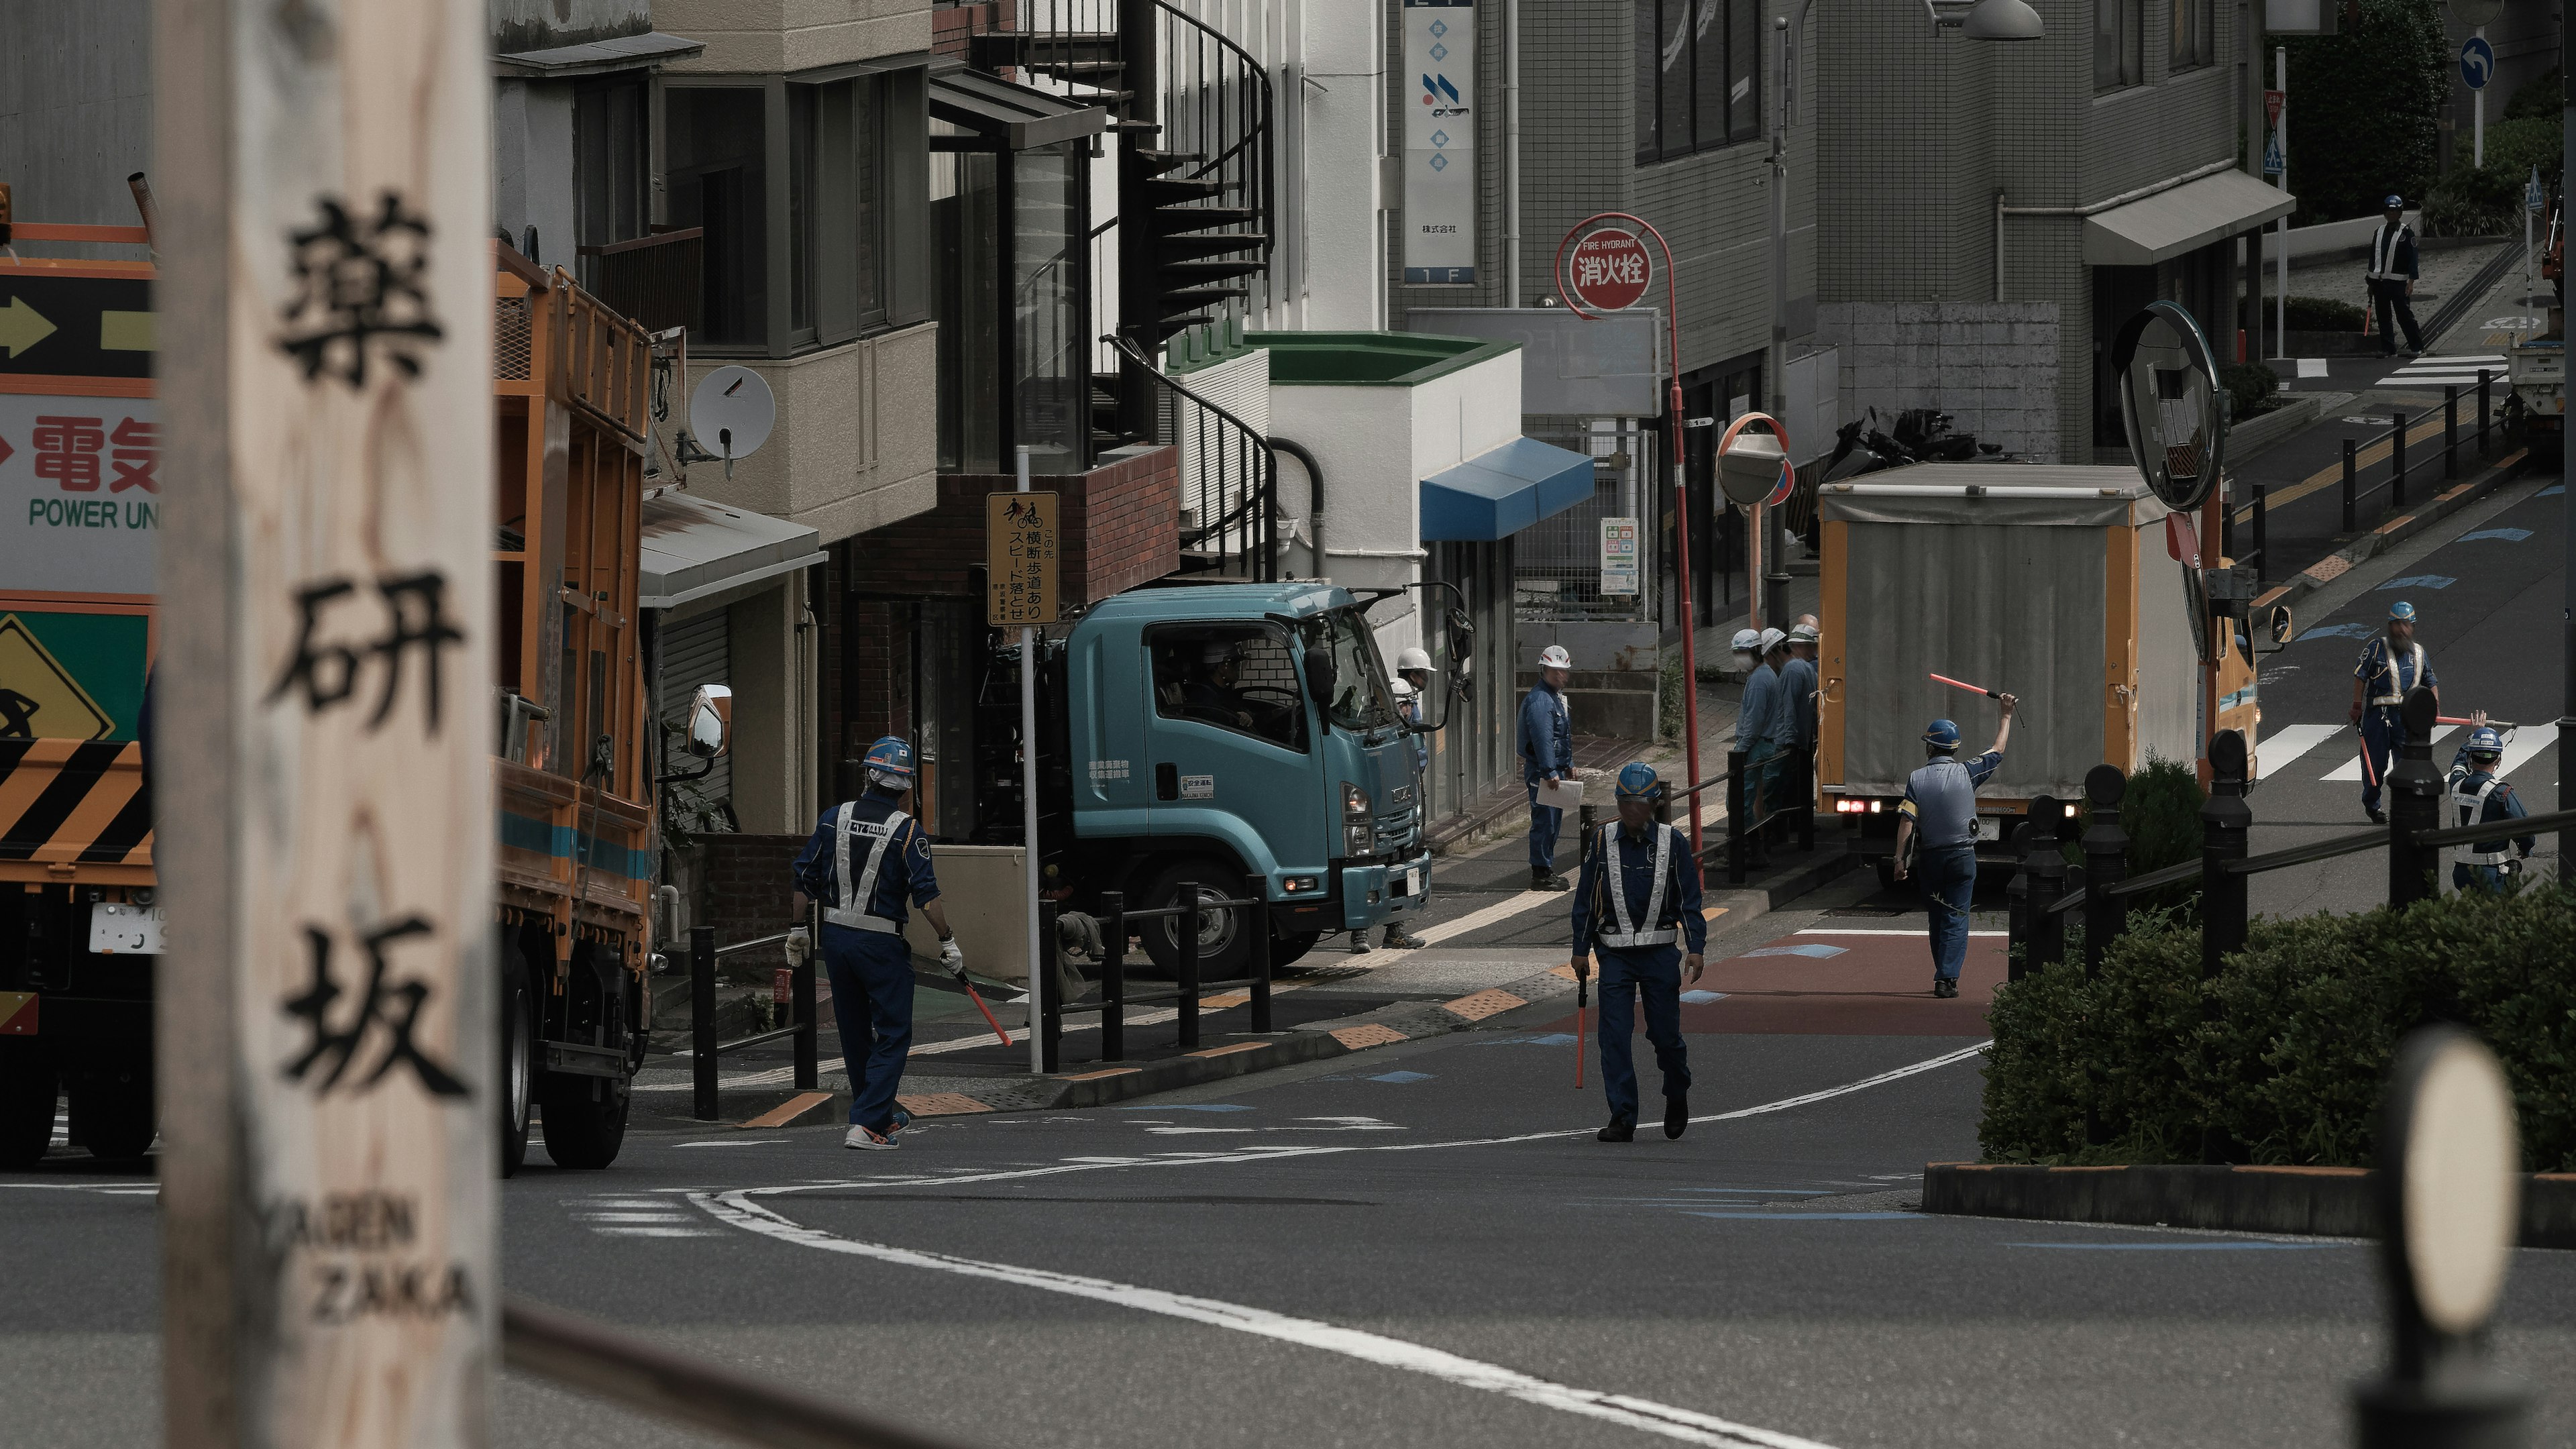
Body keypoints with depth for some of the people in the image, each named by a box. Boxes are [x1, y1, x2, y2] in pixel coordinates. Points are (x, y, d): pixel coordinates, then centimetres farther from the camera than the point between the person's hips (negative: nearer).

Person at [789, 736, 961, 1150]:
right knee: (893, 1035, 3)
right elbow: (927, 896, -15)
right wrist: (949, 943, -5)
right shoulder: (906, 831, -12)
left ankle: (880, 1114, 33)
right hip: (882, 944, -5)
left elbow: (803, 882, 3)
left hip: (835, 938, 5)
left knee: (854, 1033, 18)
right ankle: (866, 1124, -9)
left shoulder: (834, 818, -1)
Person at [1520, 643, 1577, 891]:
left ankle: (1547, 870, 23)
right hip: (1541, 771, -10)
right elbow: (1543, 739, -26)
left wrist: (1568, 764, 27)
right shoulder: (1540, 700, -17)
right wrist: (1550, 772, -30)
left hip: (1555, 770, 10)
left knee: (1554, 821, 15)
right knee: (1545, 821, -9)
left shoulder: (1557, 696, 17)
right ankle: (1541, 873, -7)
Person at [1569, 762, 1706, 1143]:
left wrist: (1695, 949, -8)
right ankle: (1622, 1119, -6)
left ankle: (1677, 1097, 31)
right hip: (1615, 954, 1)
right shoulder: (1601, 842, 2)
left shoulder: (1673, 844, 0)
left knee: (1665, 1034, 2)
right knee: (1614, 1037, -8)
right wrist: (1581, 950, 7)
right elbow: (1586, 900, 8)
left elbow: (1690, 900, 2)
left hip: (1660, 954, -1)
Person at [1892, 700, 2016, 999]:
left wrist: (1900, 859, -6)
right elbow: (1998, 751, 7)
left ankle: (1943, 976, 23)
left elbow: (1906, 821, -10)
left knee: (1938, 918, 15)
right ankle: (1948, 979, -11)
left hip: (1930, 858, 1)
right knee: (1956, 919, -1)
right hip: (1962, 856, -1)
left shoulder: (1917, 779, -5)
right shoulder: (1966, 773, -7)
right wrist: (2007, 715, 20)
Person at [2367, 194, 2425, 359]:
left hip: (2398, 282, -5)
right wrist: (2371, 282, 15)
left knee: (2404, 315, -5)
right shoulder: (2379, 232, 14)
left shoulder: (2406, 233, -2)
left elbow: (2412, 258, -6)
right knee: (2383, 317, 4)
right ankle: (2388, 348, 10)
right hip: (2379, 281, 5)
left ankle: (2416, 347, 5)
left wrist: (2411, 281, -13)